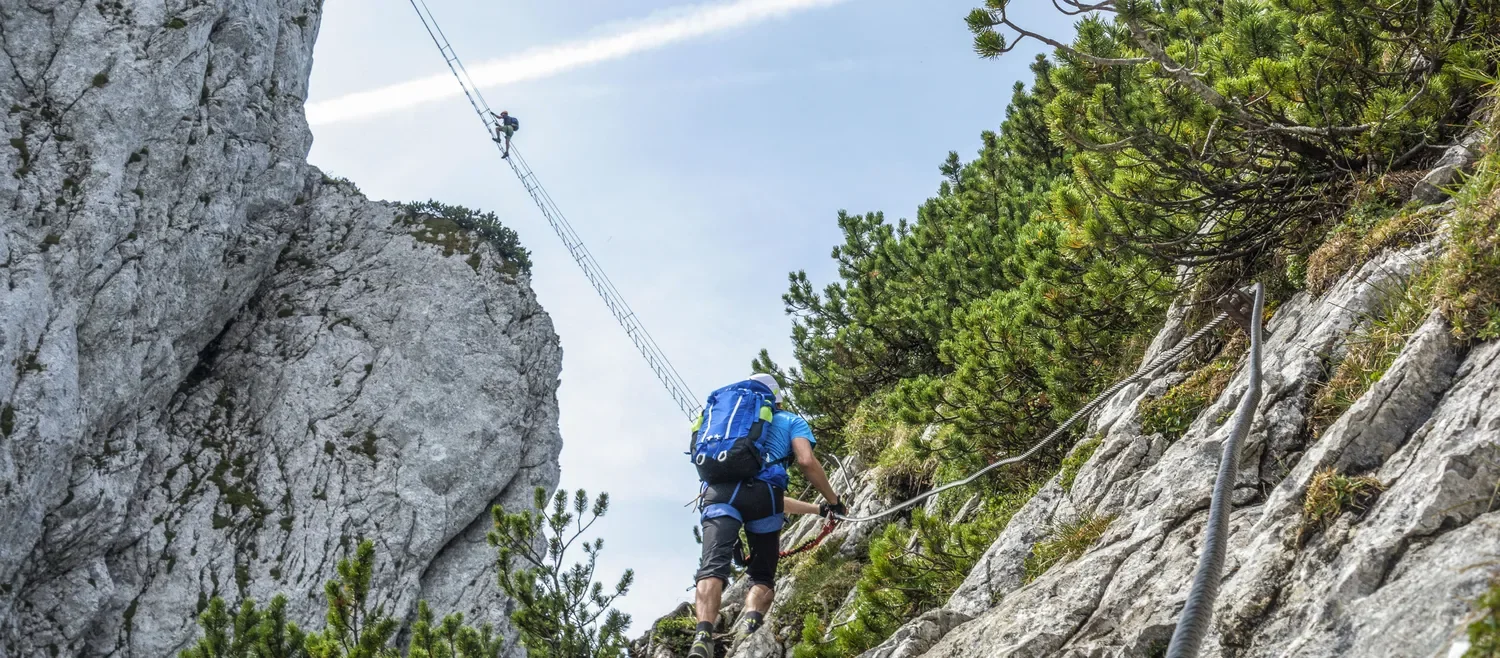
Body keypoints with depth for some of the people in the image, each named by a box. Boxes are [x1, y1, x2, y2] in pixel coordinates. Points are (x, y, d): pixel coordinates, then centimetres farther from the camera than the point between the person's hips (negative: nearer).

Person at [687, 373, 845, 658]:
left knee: (712, 569, -14)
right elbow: (806, 461, 6)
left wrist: (818, 510, 52)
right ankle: (750, 623, -24)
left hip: (719, 491, 2)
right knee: (763, 577, 9)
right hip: (760, 492, -2)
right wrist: (833, 501, 20)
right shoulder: (791, 421, 29)